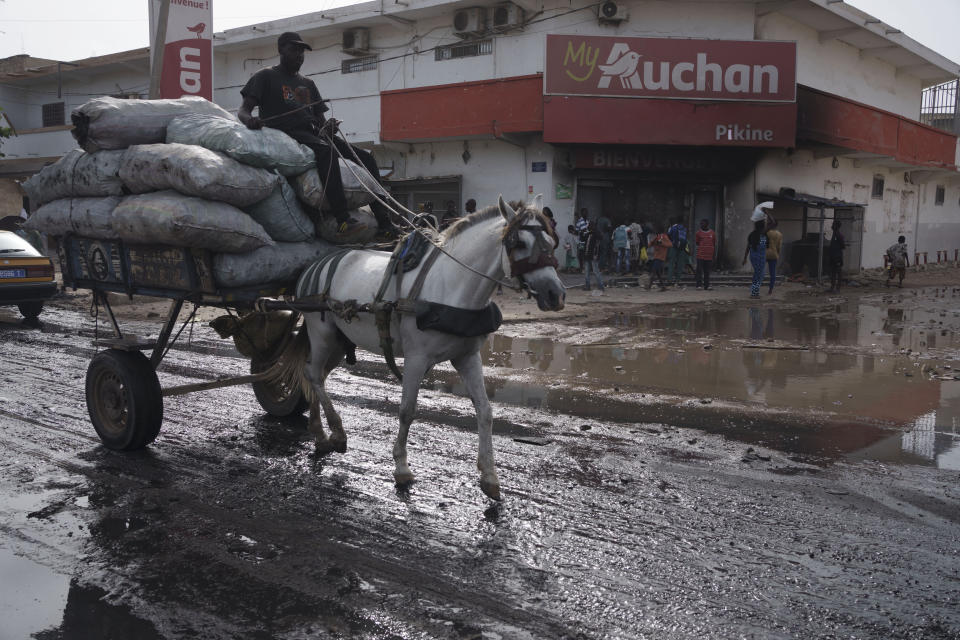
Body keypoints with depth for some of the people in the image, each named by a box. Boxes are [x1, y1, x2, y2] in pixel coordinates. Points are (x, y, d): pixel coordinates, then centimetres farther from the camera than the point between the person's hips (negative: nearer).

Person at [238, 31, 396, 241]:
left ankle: (385, 224, -16)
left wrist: (327, 126, -3)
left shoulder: (308, 84, 30)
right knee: (325, 150, -38)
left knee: (366, 158, -9)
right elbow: (242, 111, 1)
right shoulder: (266, 76, 12)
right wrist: (249, 119, -25)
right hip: (286, 135, -7)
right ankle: (343, 220, -49)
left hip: (314, 134, 7)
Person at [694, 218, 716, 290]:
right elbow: (697, 242, 11)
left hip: (709, 255, 1)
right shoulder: (699, 232, 5)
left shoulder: (712, 233, 8)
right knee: (699, 270, -4)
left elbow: (714, 244, 12)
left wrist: (714, 254, 9)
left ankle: (706, 286, 9)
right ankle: (698, 285, -1)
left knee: (707, 271, 6)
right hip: (700, 255, -1)